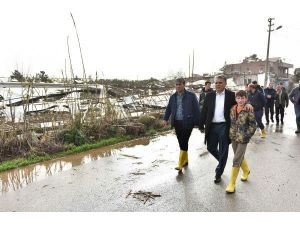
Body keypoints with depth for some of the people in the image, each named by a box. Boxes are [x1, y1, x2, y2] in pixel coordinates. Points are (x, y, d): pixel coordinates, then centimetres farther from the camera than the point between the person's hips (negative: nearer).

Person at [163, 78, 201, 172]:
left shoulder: (191, 96, -3)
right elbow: (168, 108, 16)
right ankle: (185, 160, 31)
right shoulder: (173, 97, 10)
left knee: (184, 142, -6)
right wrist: (166, 119, 6)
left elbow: (196, 109, -3)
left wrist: (198, 122, -5)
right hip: (177, 123, 5)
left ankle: (180, 164, 0)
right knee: (181, 143, 12)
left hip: (187, 123, -5)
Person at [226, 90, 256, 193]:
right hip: (233, 137, 6)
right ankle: (246, 171, 51)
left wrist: (246, 136, -12)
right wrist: (231, 134, 9)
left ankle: (232, 184, 6)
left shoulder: (248, 110, -13)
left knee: (236, 160, -4)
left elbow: (253, 126, -10)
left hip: (243, 139, -5)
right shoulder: (232, 109, 2)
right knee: (240, 157, 22)